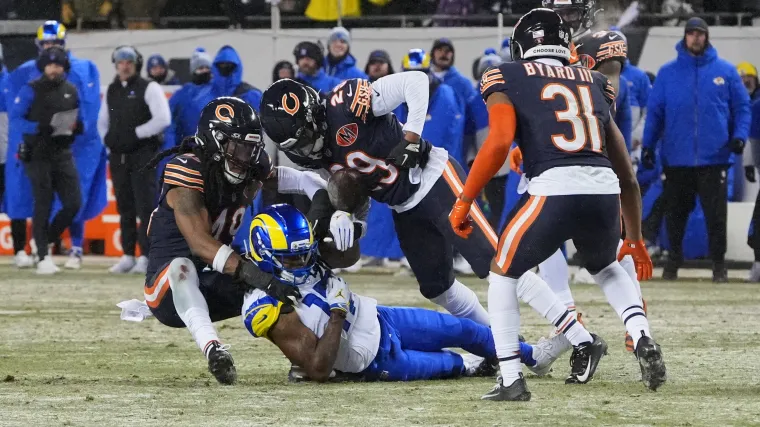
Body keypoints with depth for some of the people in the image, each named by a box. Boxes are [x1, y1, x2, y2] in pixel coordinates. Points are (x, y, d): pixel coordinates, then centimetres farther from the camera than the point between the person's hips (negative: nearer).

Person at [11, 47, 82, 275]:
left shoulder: (71, 91, 11)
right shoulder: (31, 90, -4)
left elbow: (78, 121, 19)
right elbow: (15, 117, -7)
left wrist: (77, 126, -6)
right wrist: (39, 128, -22)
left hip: (62, 153, 5)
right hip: (38, 155, -5)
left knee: (73, 203, -3)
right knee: (43, 205, -4)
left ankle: (44, 240, 19)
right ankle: (43, 257, 2)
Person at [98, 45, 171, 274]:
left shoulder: (149, 88, -4)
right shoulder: (112, 91, 16)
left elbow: (163, 120, -13)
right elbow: (103, 121, 28)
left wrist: (136, 133, -13)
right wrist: (108, 138, 9)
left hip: (143, 154, -6)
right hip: (118, 156, 6)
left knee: (146, 206, -10)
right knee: (125, 208, 9)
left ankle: (147, 257, -11)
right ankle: (128, 256, 14)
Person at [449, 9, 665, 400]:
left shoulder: (507, 79, 14)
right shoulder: (594, 85, 27)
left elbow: (500, 141, -5)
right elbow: (628, 177, 29)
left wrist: (463, 202, 3)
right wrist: (634, 239, 39)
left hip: (555, 189, -4)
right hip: (605, 191, 4)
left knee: (504, 275, 19)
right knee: (606, 268, 34)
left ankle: (511, 380, 9)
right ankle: (643, 340, 10)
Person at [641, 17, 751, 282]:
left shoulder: (725, 71, 5)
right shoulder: (668, 72, 7)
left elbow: (742, 108, 7)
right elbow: (654, 111, 8)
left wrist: (739, 136, -8)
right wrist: (648, 145, 1)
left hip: (714, 158, -1)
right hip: (676, 158, 1)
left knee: (716, 214, -3)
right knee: (675, 213, 9)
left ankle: (719, 263, 7)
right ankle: (673, 260, 23)